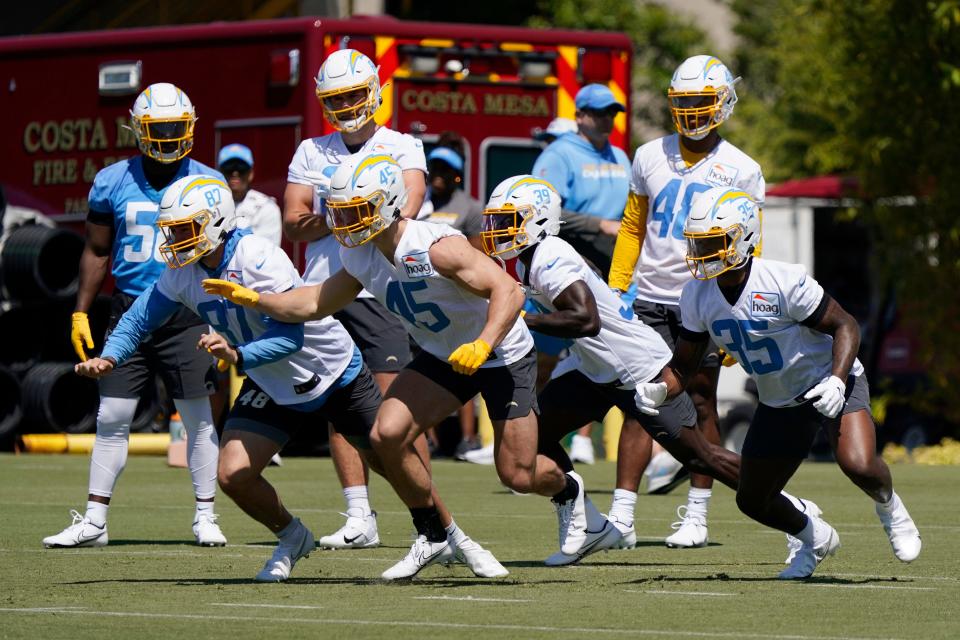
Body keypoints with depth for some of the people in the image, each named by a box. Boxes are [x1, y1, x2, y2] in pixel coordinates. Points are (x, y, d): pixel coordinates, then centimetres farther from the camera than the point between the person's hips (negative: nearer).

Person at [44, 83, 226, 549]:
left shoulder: (206, 185, 0)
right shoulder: (112, 183, 4)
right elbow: (97, 252, 12)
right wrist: (80, 313, 7)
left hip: (185, 314, -1)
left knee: (198, 418, 0)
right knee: (111, 418, 1)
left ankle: (205, 518, 10)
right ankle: (93, 521, 5)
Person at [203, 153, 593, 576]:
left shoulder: (436, 247, -31)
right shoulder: (361, 259, -8)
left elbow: (508, 291, -36)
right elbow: (316, 304, 5)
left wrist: (483, 345, -49)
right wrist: (252, 299, -5)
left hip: (503, 355, -6)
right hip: (443, 356, 6)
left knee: (518, 476, -5)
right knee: (388, 434, -14)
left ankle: (568, 491, 33)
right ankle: (431, 537, 4)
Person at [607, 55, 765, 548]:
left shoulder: (740, 171, 0)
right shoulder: (650, 157, 9)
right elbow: (632, 230, 15)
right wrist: (615, 290, 8)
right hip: (650, 300, 2)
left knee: (701, 406, 3)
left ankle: (696, 517, 10)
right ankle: (621, 515, -2)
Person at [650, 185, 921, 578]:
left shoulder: (784, 283, -27)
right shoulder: (697, 296, -8)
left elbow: (845, 326, -19)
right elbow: (684, 365, 1)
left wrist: (837, 381, -33)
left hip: (829, 387, -6)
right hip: (779, 405, 6)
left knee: (858, 466, -30)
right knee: (753, 501, 8)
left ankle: (888, 506, 6)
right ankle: (816, 539, 38)